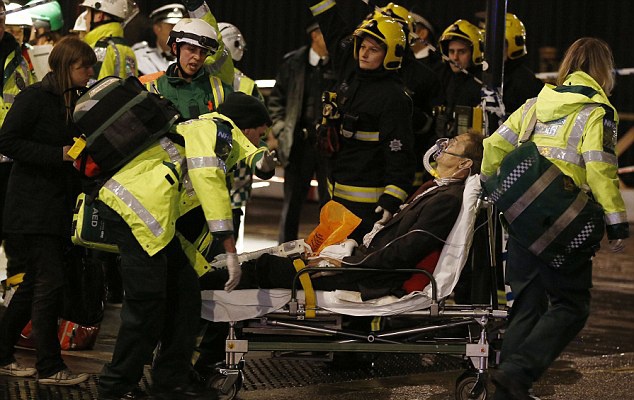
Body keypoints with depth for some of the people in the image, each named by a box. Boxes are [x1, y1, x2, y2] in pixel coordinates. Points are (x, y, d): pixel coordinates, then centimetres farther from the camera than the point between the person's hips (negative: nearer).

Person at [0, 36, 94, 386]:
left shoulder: (76, 102, 12)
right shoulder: (35, 97, -11)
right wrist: (60, 154, -21)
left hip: (59, 205, 8)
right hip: (32, 207, -8)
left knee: (36, 284, 12)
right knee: (50, 282, -9)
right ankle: (49, 367, -3)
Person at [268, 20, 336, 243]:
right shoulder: (293, 63, 6)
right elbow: (276, 100, 12)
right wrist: (281, 130, 3)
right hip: (299, 142, 1)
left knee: (330, 203, 1)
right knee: (292, 202, 7)